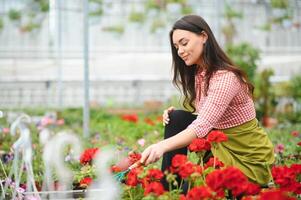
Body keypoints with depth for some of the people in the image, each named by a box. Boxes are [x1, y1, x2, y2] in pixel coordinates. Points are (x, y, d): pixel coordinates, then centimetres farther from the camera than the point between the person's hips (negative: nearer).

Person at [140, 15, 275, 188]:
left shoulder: (225, 77, -25)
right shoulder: (198, 73, 3)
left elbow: (203, 126, -37)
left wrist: (162, 146, -51)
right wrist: (173, 116, -10)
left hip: (250, 160, -8)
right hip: (222, 146, 8)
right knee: (177, 118, -6)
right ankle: (167, 188, -3)